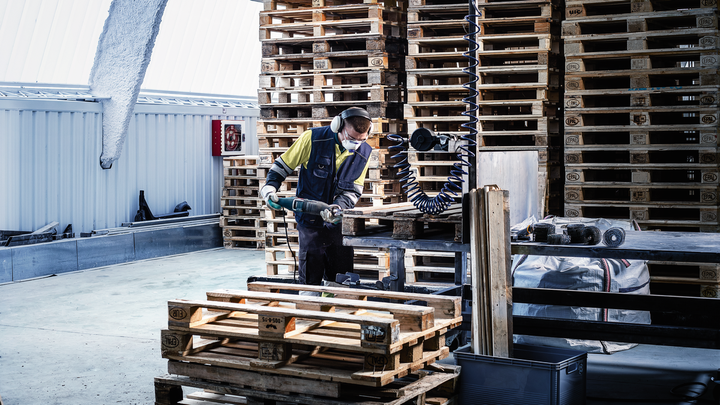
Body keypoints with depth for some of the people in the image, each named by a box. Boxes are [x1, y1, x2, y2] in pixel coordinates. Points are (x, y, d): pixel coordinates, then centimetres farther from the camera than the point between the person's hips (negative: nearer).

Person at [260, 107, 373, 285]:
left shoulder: (363, 153, -4)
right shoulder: (312, 139, -12)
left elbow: (353, 190, -2)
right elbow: (282, 165, -1)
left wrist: (338, 207, -22)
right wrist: (269, 187, -15)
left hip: (339, 223, 3)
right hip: (311, 222, -3)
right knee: (310, 281, 3)